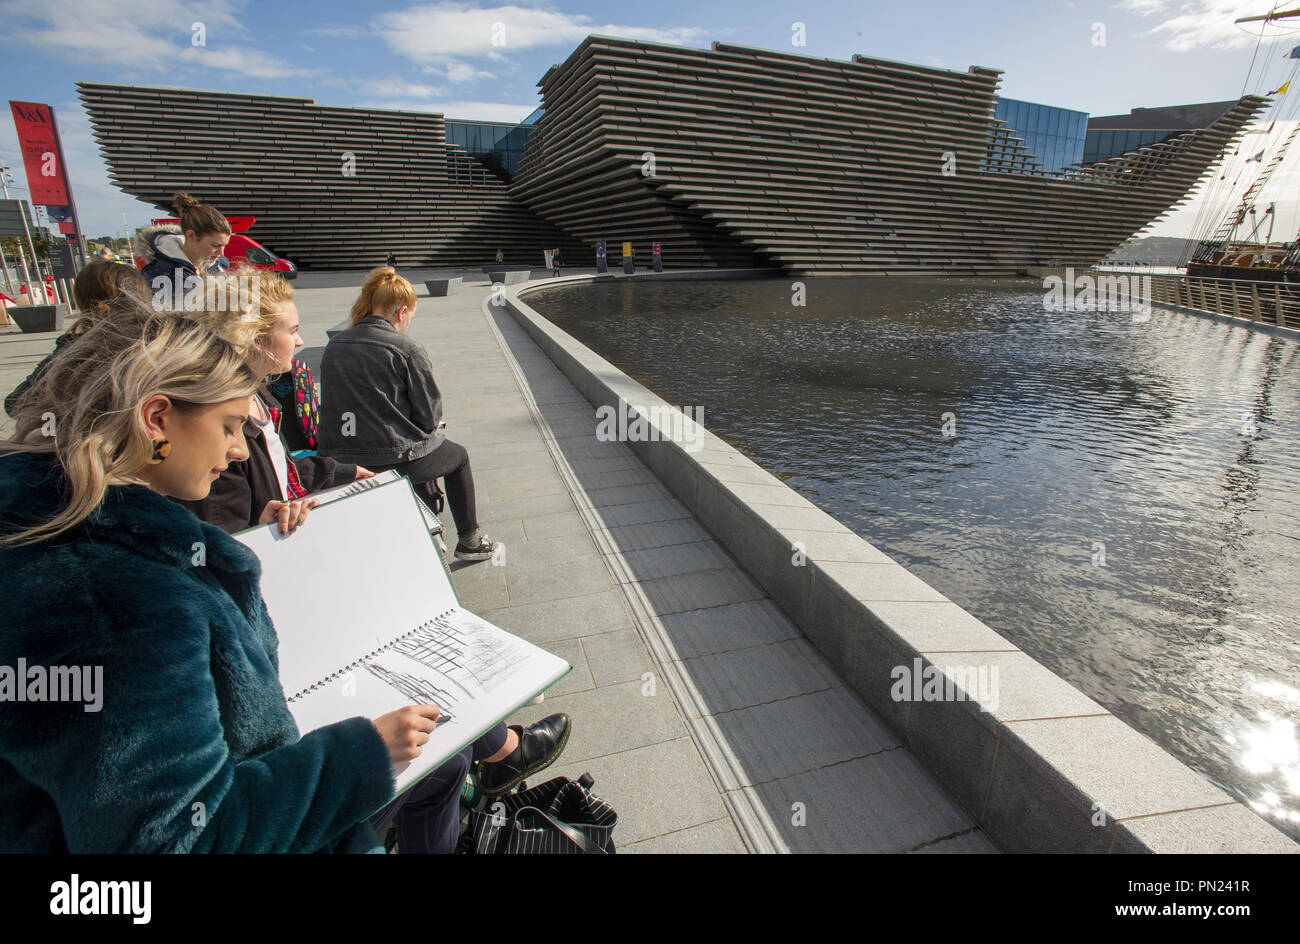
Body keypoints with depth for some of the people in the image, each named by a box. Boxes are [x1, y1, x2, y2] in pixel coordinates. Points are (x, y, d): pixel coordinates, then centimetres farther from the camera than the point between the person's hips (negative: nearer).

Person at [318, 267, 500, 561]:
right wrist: (430, 427, 11)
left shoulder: (334, 346, 4)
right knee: (457, 456, 23)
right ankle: (469, 540, 30)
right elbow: (429, 415, -13)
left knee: (421, 448, 35)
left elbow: (335, 405, 13)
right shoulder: (408, 350, -14)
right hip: (393, 458, -7)